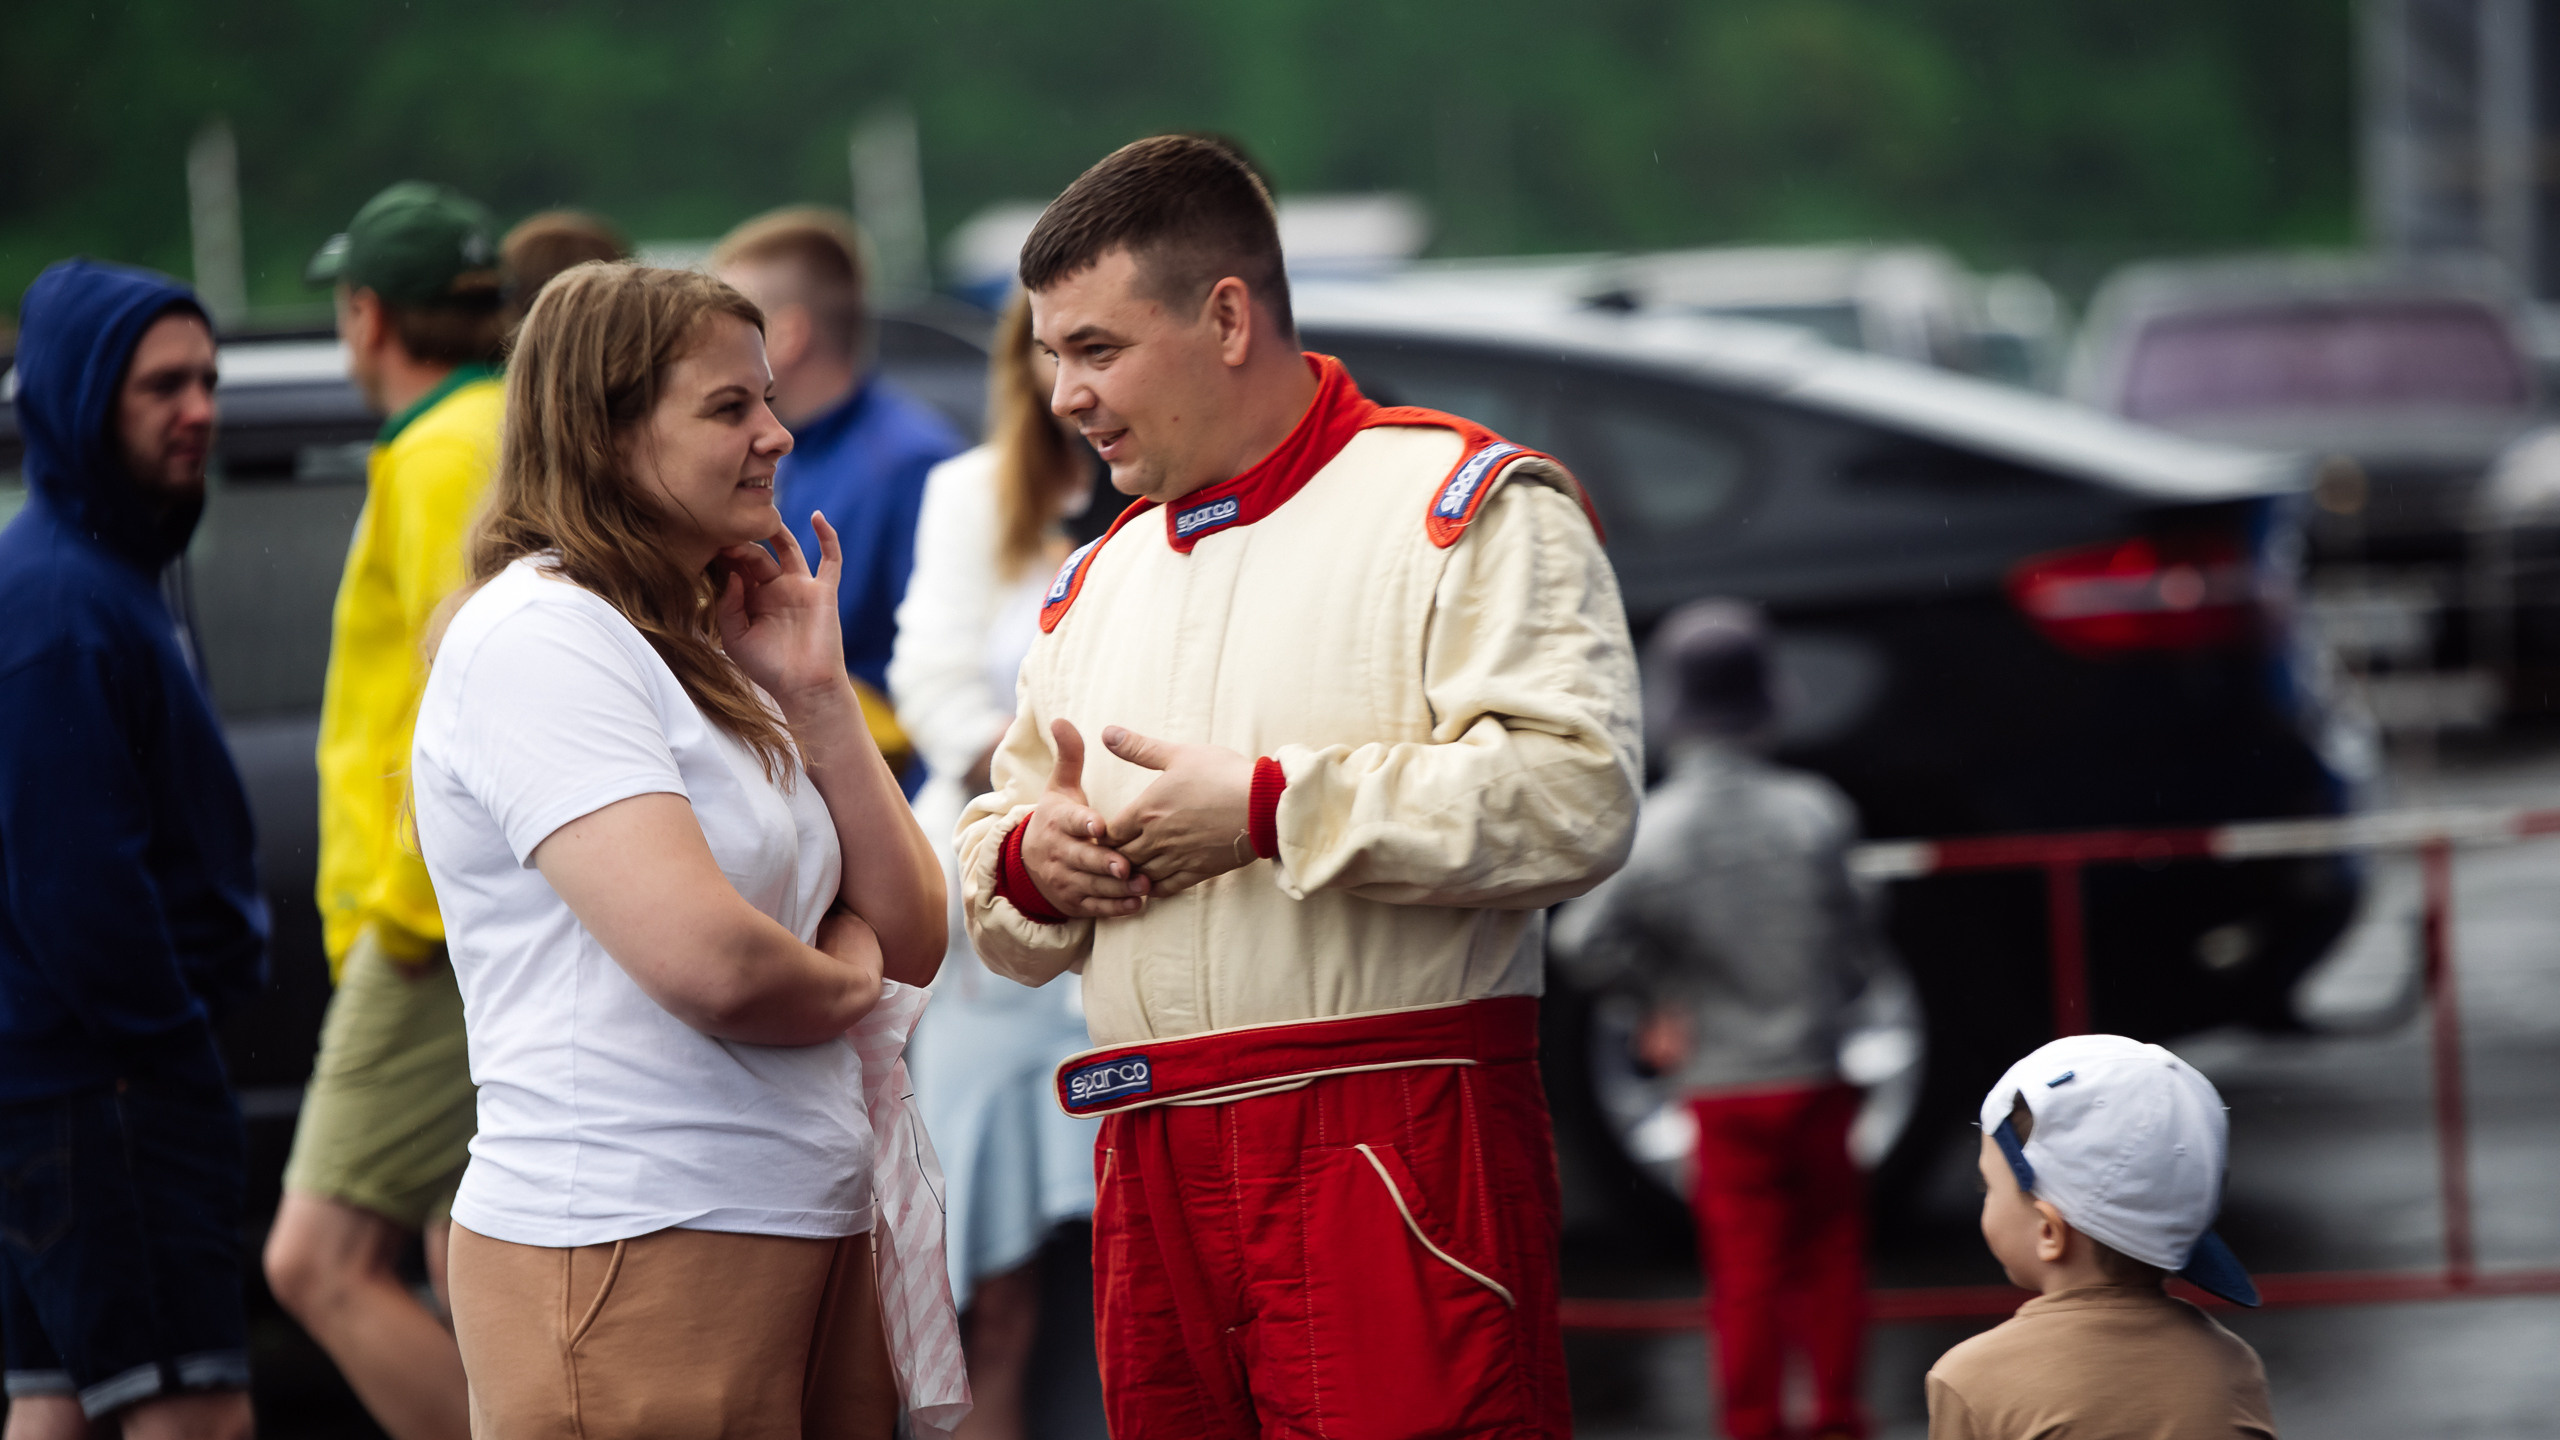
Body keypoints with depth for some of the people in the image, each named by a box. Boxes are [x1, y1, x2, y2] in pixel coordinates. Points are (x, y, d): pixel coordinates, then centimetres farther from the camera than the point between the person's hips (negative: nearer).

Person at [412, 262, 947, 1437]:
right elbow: (704, 956, -23)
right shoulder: (540, 636, -11)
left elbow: (912, 941, 14)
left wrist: (815, 696, 5)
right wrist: (844, 982, -1)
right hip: (626, 1253, -9)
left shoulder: (710, 655, 18)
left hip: (815, 1239, 9)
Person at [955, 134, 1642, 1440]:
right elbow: (997, 890, 28)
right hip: (1155, 1172, 7)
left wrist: (1269, 811, -15)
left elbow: (1573, 795, -16)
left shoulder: (1460, 507, -1)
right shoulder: (1095, 584, 23)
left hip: (1391, 1149, -7)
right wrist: (1032, 862, 3)